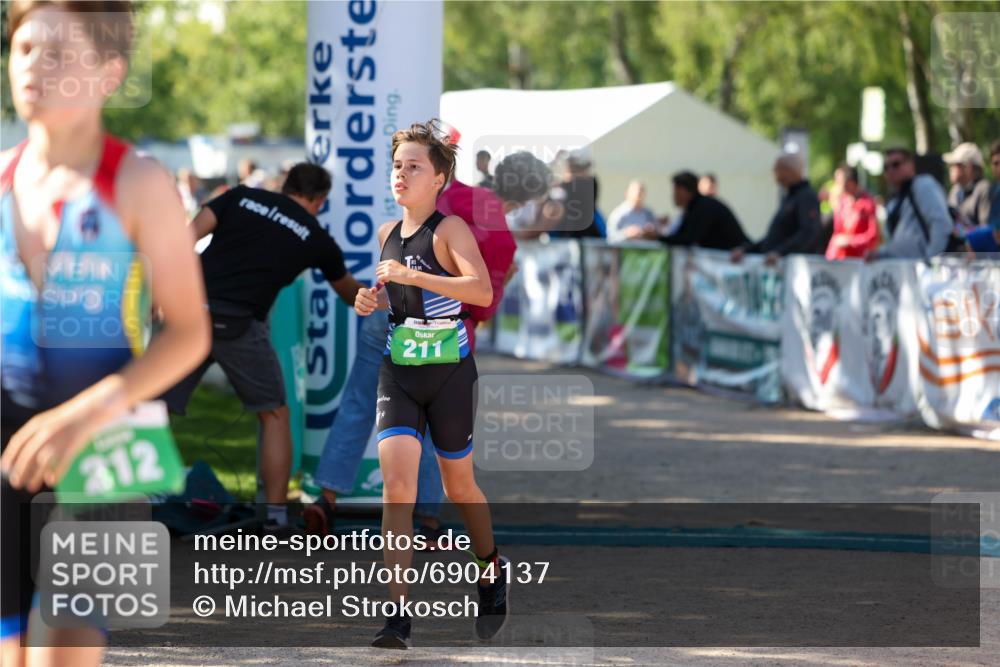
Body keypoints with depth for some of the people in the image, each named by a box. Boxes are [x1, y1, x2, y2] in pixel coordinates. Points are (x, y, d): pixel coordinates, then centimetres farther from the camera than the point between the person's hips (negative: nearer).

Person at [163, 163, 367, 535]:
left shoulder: (241, 197, 15)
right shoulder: (316, 238, 15)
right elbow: (349, 293, 33)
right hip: (238, 323, -2)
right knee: (274, 415, 16)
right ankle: (276, 516, 13)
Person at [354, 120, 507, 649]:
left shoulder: (450, 229, -10)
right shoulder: (387, 234, 9)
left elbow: (482, 290, -27)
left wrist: (411, 276, -32)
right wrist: (372, 302, 6)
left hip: (449, 372, -4)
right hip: (397, 372, 4)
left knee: (458, 483, 12)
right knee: (396, 482, -13)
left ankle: (492, 568, 42)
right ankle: (398, 613, -17)